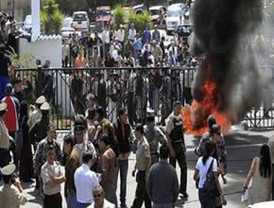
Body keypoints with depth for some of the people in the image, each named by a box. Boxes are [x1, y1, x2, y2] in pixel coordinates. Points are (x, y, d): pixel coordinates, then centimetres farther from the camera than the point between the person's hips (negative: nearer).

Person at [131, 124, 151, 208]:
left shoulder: (145, 144, -20)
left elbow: (148, 159, -21)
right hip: (140, 171, 9)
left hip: (143, 172, -9)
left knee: (139, 195, -3)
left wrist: (146, 173, -21)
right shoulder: (139, 142, 9)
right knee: (146, 195, 15)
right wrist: (135, 168, 20)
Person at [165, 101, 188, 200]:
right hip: (173, 145, -7)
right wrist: (171, 149, -19)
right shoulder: (170, 120, -16)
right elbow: (167, 135, -16)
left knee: (184, 167, 5)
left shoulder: (180, 117, 7)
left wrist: (184, 144, 13)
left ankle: (183, 190, 13)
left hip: (180, 145, 7)